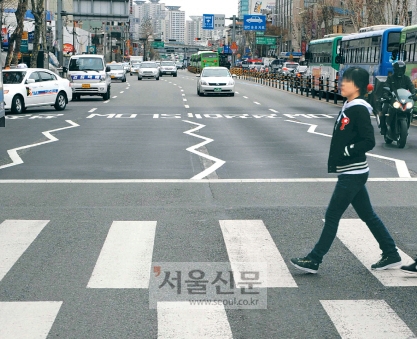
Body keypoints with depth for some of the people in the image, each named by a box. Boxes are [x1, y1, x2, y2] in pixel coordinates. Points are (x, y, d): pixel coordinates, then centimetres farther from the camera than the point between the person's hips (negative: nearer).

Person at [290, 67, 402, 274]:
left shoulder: (359, 110, -16)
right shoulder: (349, 108, 12)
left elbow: (369, 141, -22)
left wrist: (345, 152, -20)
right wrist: (335, 159, 8)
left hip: (352, 174, -10)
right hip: (350, 173, 10)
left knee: (332, 216, -3)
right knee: (368, 216, 15)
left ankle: (314, 260, 4)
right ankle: (391, 255, 23)